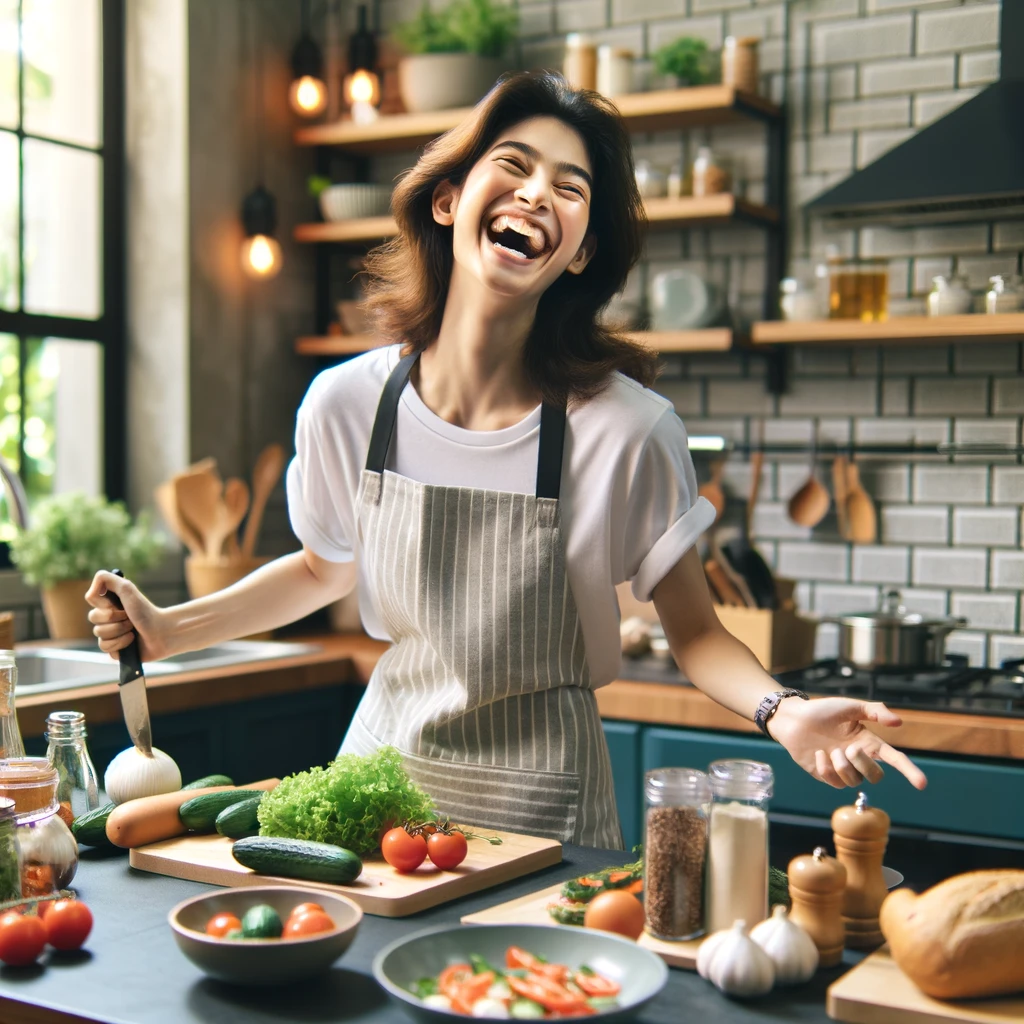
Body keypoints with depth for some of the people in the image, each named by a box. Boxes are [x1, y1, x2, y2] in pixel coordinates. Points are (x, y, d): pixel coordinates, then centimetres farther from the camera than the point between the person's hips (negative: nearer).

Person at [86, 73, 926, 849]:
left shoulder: (627, 427, -18)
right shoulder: (346, 405, -8)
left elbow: (694, 632, -8)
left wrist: (783, 713, -27)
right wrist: (169, 630, 3)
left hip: (540, 809, -2)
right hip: (382, 767, 3)